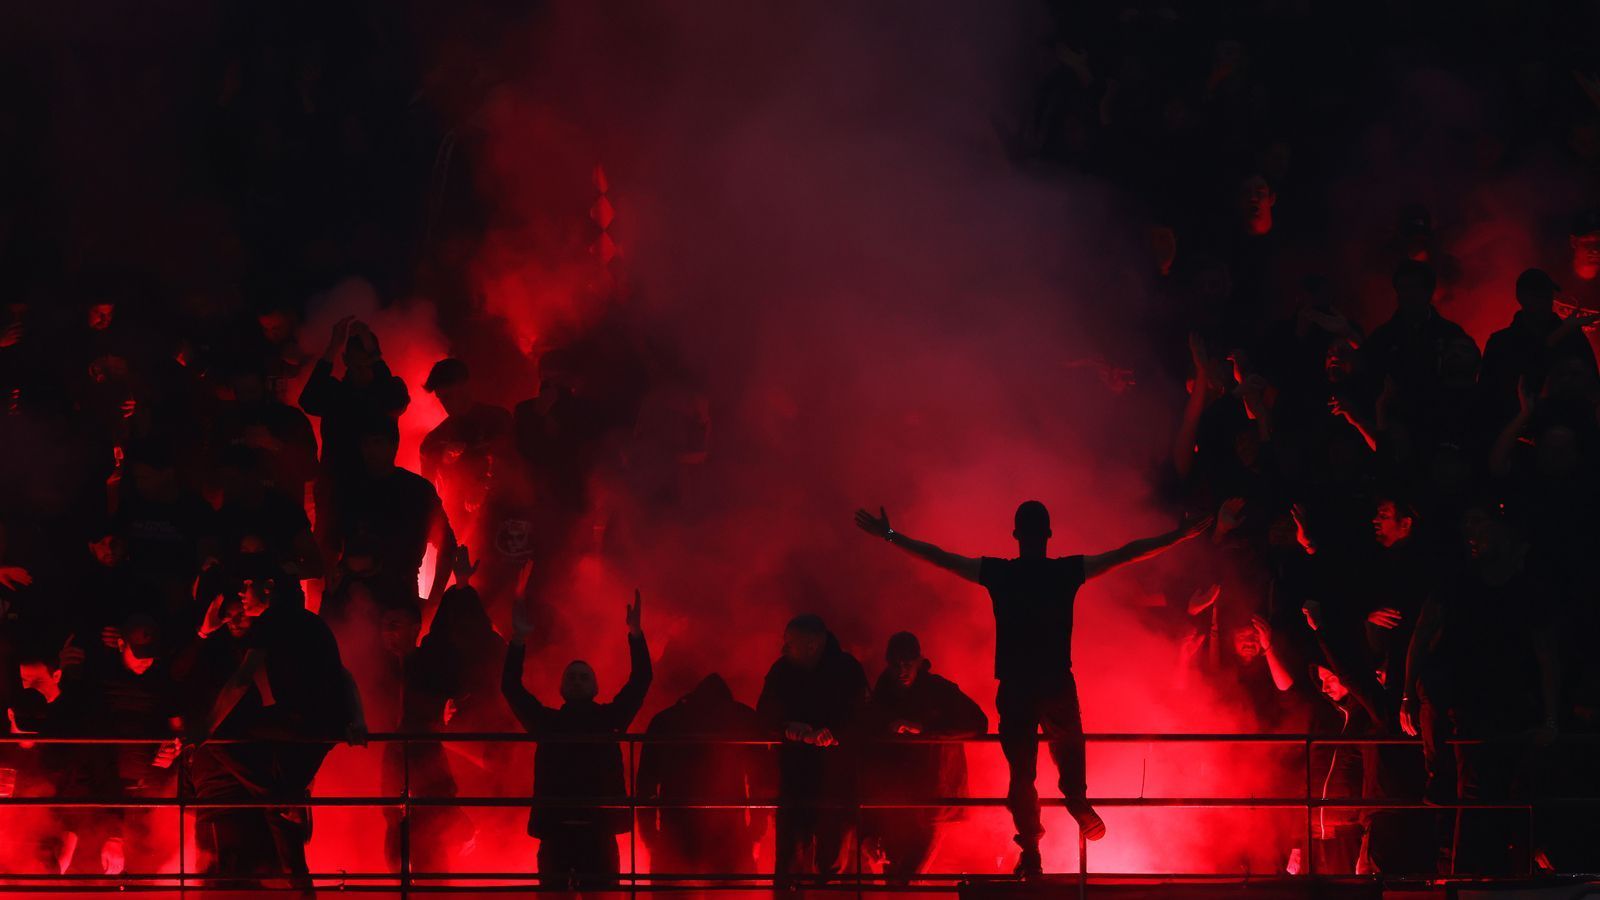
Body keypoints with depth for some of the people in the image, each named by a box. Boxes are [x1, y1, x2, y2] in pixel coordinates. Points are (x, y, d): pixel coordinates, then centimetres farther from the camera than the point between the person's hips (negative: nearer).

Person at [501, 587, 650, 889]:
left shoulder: (608, 719, 14)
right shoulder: (548, 721, 15)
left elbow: (640, 682, 7)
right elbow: (512, 688, 10)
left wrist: (636, 634, -5)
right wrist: (520, 640, 0)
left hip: (599, 828, 0)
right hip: (556, 827, 1)